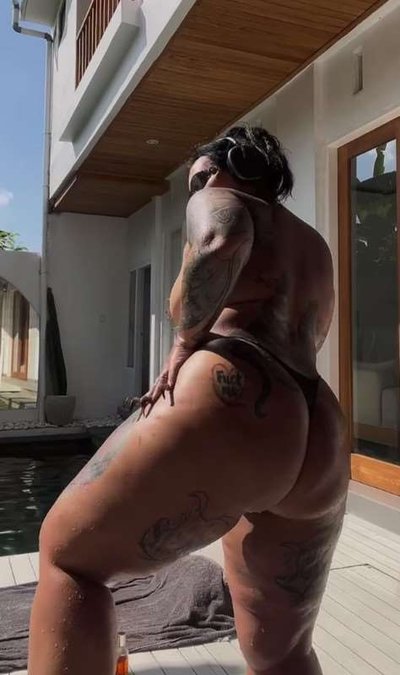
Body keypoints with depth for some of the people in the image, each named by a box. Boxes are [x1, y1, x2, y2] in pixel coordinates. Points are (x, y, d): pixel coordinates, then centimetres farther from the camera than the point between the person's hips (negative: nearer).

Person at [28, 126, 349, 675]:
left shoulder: (217, 200, 12)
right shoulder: (315, 249, 33)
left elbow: (222, 241, -14)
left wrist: (187, 341, -5)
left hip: (232, 408, -8)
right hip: (317, 450, 8)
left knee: (68, 553, 6)